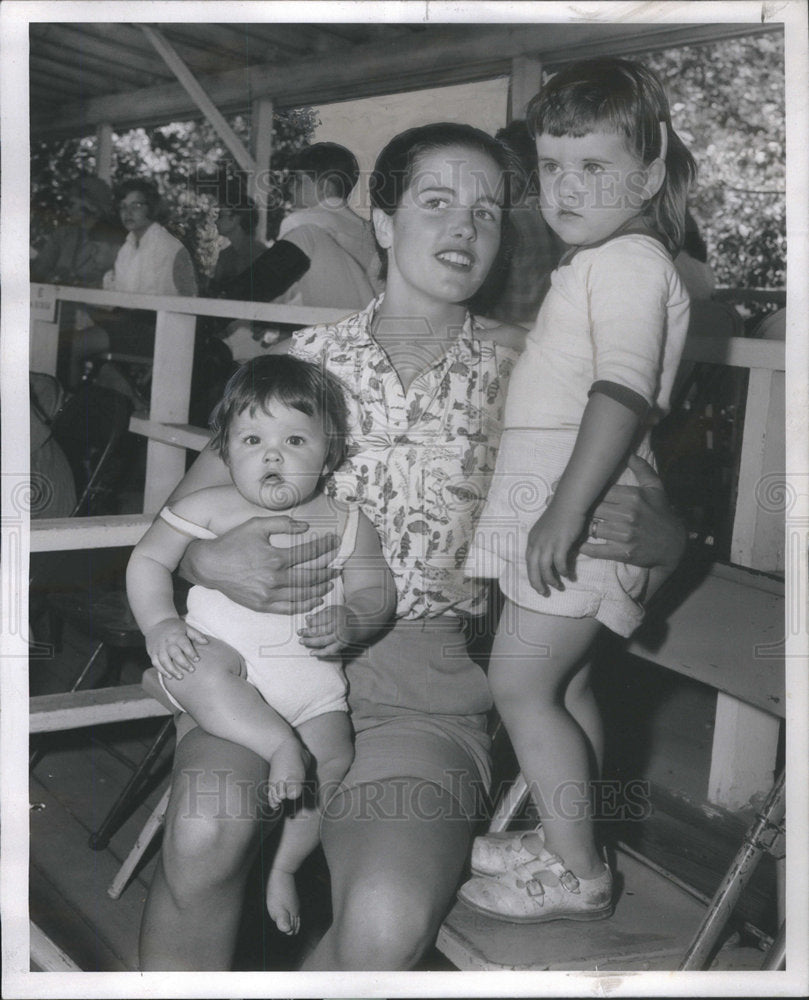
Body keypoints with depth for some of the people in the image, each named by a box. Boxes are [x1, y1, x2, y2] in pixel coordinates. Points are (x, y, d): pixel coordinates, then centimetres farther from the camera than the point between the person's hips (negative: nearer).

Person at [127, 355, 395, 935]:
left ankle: (283, 866, 1)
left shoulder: (345, 524, 10)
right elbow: (149, 560, 10)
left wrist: (351, 621, -15)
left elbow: (378, 594, 9)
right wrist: (159, 622, -9)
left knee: (334, 761, -18)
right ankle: (280, 746, -30)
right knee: (196, 674, -36)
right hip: (220, 650, -1)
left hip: (308, 669, 2)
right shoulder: (209, 508, 8)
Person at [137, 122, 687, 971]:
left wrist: (639, 532, -17)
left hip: (420, 681, 0)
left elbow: (662, 532, 9)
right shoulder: (308, 356, 9)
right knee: (203, 839, -31)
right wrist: (211, 561, -14)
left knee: (386, 926, -28)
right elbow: (185, 507, 11)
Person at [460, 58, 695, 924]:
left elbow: (624, 393, -24)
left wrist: (566, 510, -30)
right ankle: (563, 843, 27)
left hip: (578, 503, -10)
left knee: (520, 684, -8)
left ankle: (578, 875, 2)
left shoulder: (629, 262, -12)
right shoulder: (596, 265, 20)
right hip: (552, 501, 10)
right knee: (564, 685, 15)